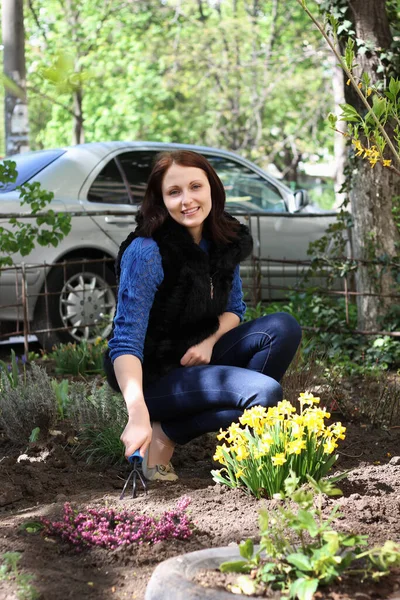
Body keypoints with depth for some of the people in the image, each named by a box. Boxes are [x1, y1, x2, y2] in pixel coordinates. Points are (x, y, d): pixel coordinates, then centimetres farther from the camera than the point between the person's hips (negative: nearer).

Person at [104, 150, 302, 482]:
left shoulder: (226, 240, -1)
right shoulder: (146, 252, -23)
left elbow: (235, 308, 11)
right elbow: (126, 340, -29)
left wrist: (210, 342, -12)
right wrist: (138, 415, -42)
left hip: (196, 357, 7)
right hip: (154, 375, -7)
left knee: (284, 328, -9)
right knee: (266, 393, -24)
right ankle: (164, 434, -9)